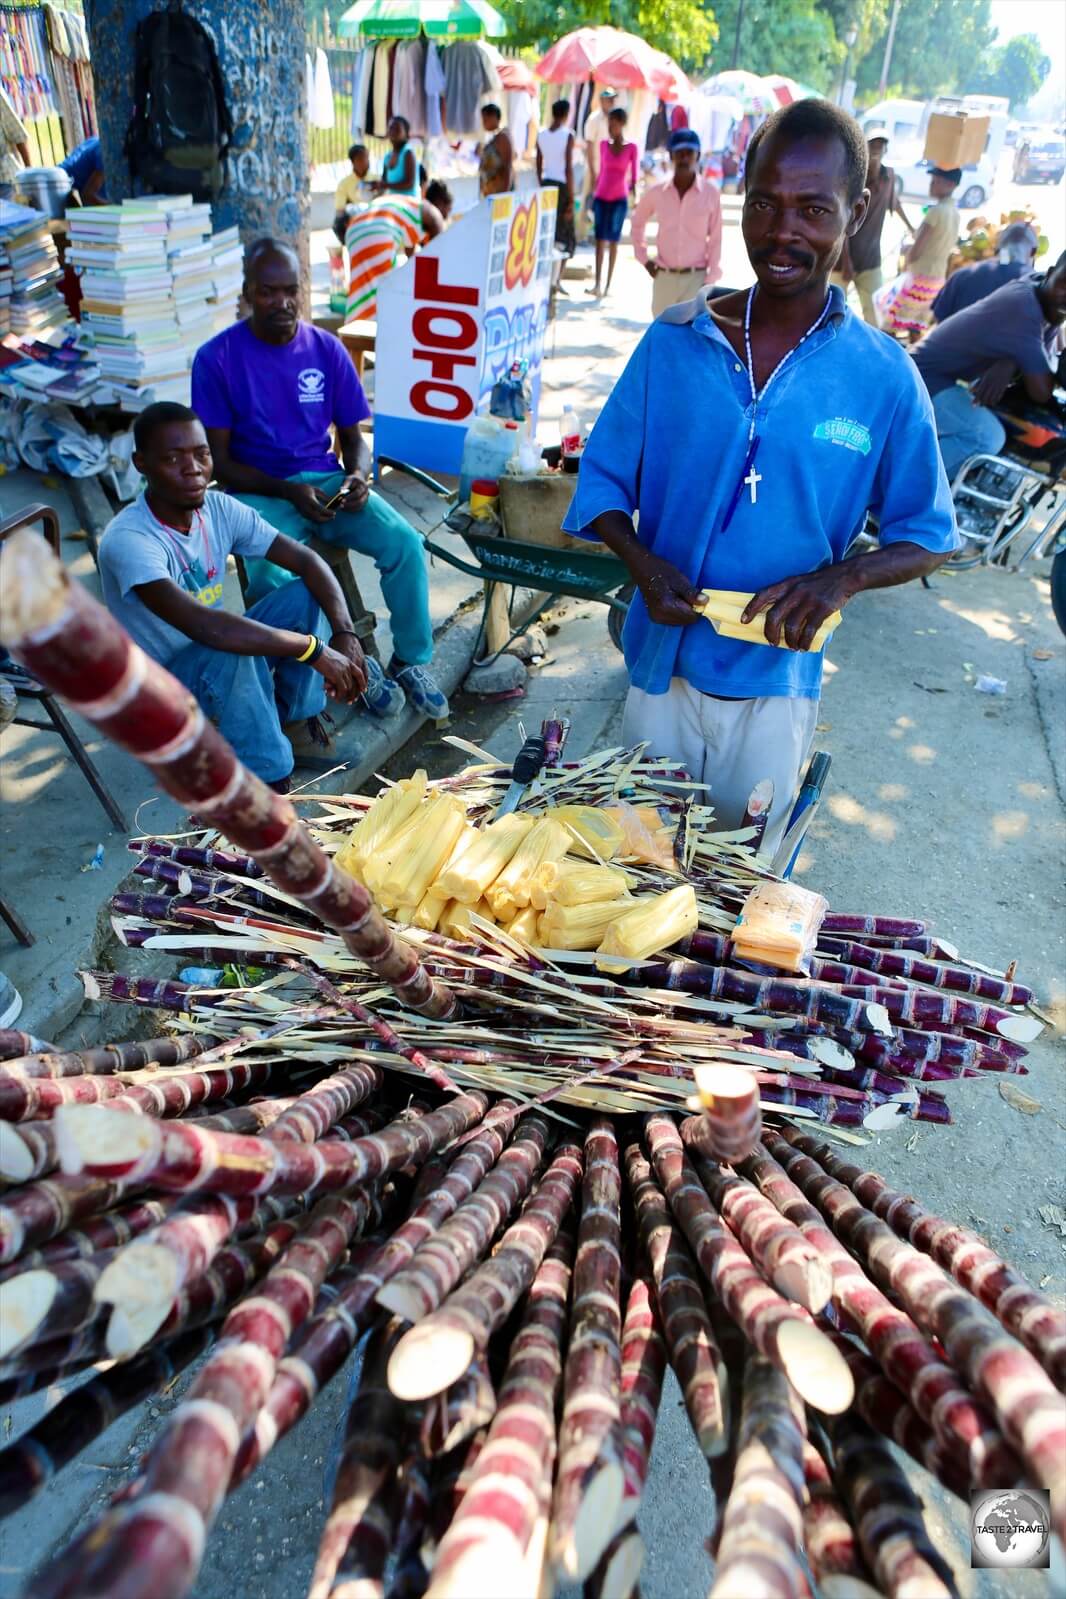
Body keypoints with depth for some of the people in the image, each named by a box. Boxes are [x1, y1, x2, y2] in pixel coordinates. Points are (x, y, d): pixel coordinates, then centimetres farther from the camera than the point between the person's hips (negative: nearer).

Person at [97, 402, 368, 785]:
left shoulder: (220, 509, -10)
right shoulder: (128, 539, -29)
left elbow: (307, 561, -9)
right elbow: (204, 626, -42)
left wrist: (345, 634, -25)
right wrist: (314, 649, -39)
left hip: (220, 660, 6)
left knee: (306, 594, -11)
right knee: (233, 651, -37)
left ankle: (295, 721, 0)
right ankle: (265, 780, -22)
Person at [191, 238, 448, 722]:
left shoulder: (327, 349, 4)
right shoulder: (217, 358, -5)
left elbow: (353, 437, 11)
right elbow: (220, 462, -6)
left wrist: (358, 475, -13)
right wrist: (289, 491, -20)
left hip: (327, 480, 3)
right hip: (259, 491, -2)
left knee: (404, 542, -22)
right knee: (270, 578, -32)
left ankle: (411, 662, -6)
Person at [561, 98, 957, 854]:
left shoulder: (884, 378, -6)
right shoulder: (673, 342, -4)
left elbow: (926, 535, 1)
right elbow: (603, 477, 1)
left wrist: (844, 577, -20)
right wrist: (643, 562, -18)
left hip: (777, 684, -1)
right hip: (662, 663, 1)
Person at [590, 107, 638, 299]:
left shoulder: (631, 148, -1)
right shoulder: (604, 145, 7)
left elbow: (633, 175, 1)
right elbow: (601, 171, 14)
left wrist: (634, 195, -8)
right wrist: (593, 194, 14)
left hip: (619, 199, -3)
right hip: (601, 197, 3)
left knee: (613, 241, 0)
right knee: (600, 240, -3)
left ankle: (608, 284, 4)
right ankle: (597, 283, -6)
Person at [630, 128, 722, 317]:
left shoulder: (710, 193, -5)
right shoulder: (657, 192, 1)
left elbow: (716, 239, -2)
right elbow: (637, 222, 18)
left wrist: (711, 278, -6)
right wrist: (643, 258, 9)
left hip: (696, 277, -3)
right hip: (663, 276, 3)